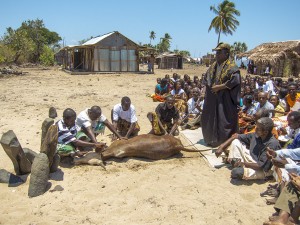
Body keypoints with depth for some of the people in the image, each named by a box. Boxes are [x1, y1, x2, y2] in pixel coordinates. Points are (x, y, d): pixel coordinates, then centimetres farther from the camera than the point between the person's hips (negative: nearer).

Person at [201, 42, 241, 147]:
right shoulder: (213, 66, 14)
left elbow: (235, 81, -22)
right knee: (210, 119, 13)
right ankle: (211, 139, 28)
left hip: (225, 99, -8)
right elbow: (206, 79, 19)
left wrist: (219, 87, -19)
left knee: (224, 121, -2)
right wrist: (210, 86, -2)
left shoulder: (232, 67, -10)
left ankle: (225, 142, 10)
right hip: (212, 98, 8)